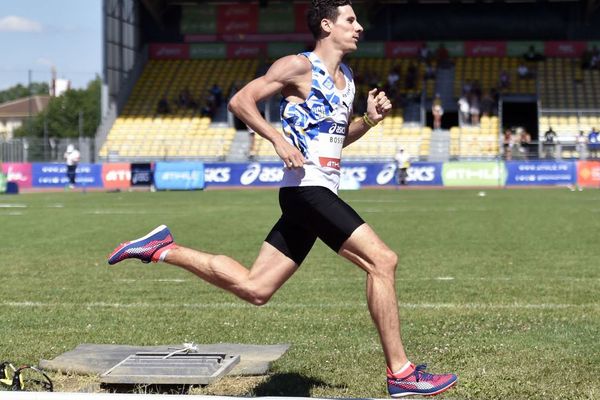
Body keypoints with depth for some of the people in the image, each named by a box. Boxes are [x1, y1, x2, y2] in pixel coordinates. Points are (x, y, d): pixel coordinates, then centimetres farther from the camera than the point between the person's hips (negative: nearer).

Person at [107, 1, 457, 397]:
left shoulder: (346, 78, 20)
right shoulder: (299, 66, -5)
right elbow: (240, 101, -8)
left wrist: (369, 119, 12)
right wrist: (280, 140, -20)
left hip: (322, 196, 9)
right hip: (307, 188, -9)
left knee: (253, 288, 6)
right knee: (382, 260, -14)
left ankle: (163, 248, 15)